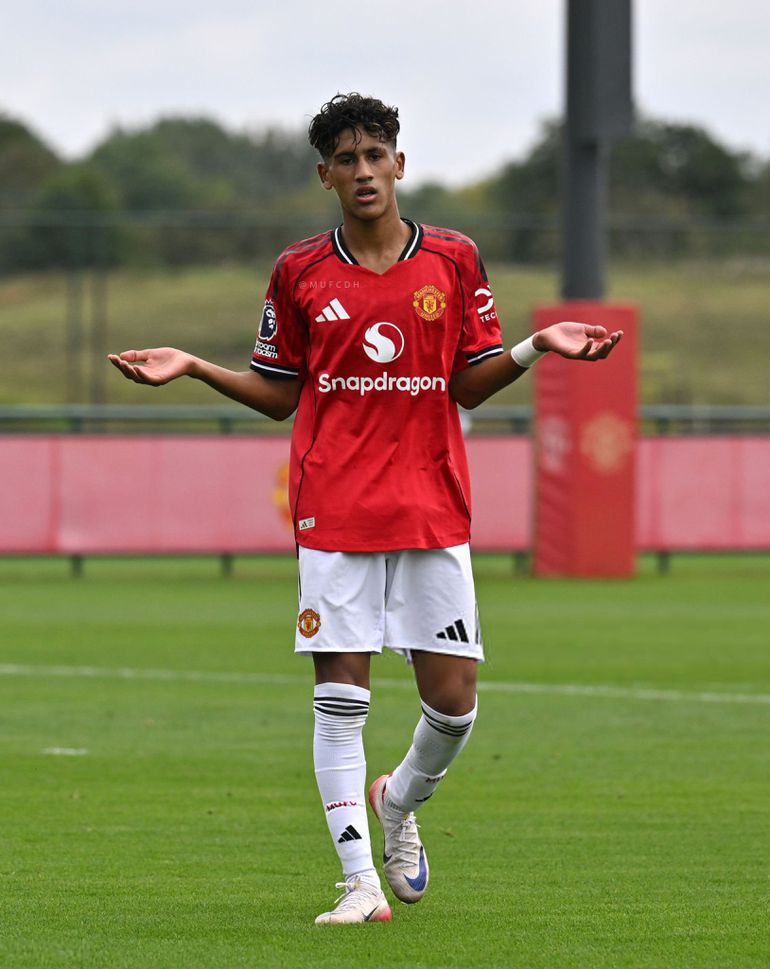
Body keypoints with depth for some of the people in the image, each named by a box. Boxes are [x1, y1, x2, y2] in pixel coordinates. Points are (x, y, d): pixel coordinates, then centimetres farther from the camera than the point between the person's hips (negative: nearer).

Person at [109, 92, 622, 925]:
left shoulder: (453, 260, 6)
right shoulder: (299, 273, 5)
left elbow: (470, 385, 8)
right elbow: (280, 395, 11)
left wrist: (535, 348, -7)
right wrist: (193, 368, 0)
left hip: (433, 508, 1)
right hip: (334, 511, -1)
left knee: (454, 698, -1)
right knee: (339, 698, -6)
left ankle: (399, 803, 30)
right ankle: (360, 882, -2)